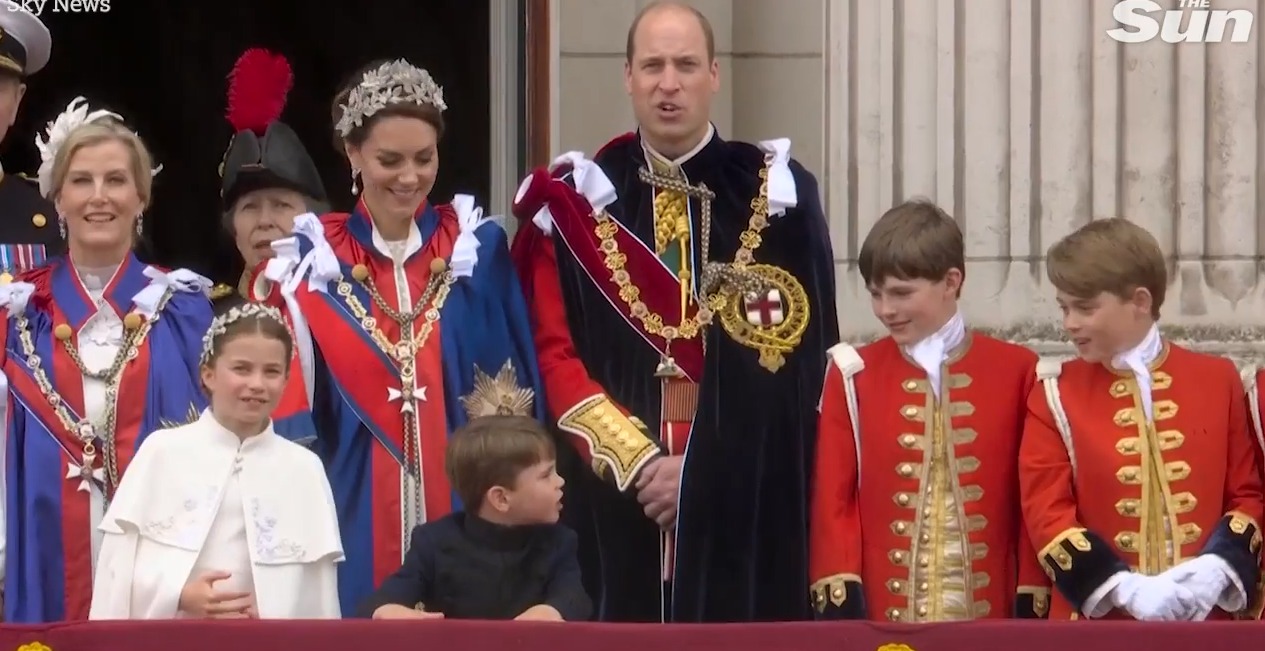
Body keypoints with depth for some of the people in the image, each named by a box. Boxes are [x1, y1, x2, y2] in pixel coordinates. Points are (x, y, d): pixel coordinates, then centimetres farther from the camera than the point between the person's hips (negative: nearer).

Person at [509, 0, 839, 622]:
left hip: (747, 502, -1)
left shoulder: (777, 194, 4)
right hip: (614, 497, 1)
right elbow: (554, 354, 2)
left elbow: (799, 356, -2)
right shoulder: (578, 201, 7)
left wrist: (704, 468, -10)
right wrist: (637, 460, -10)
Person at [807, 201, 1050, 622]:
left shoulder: (1014, 371, 3)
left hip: (987, 608, 0)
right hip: (884, 610, 0)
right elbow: (832, 497, 2)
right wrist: (839, 598, -6)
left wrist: (1033, 600, -1)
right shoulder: (854, 376, 4)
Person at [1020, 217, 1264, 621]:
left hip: (1202, 619, 1)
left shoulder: (1217, 380, 6)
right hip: (1099, 622, -1)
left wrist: (1218, 569, -12)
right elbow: (1046, 512, -5)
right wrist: (1126, 589, -17)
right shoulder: (1057, 395, 2)